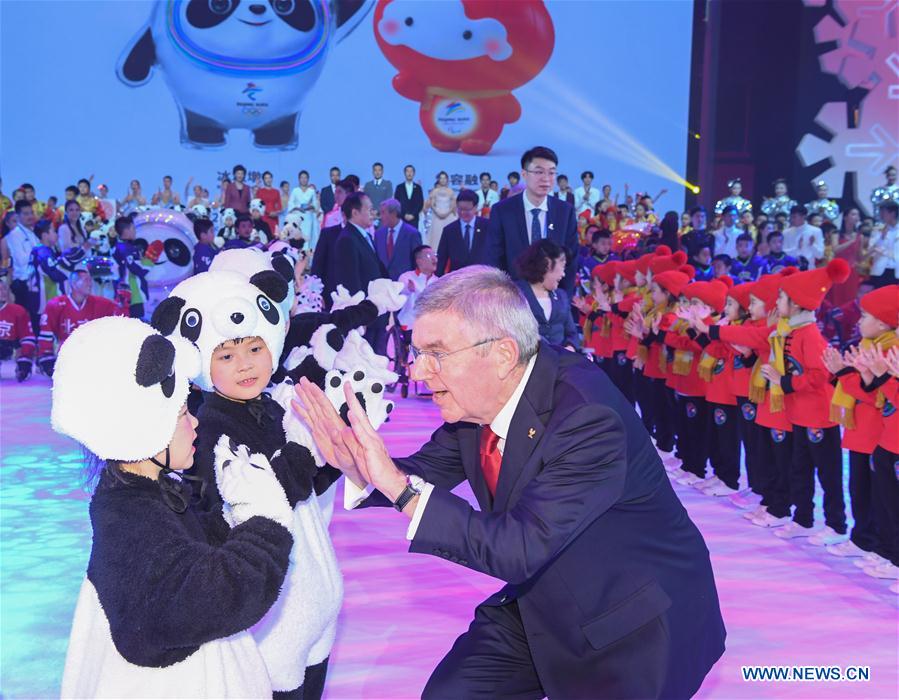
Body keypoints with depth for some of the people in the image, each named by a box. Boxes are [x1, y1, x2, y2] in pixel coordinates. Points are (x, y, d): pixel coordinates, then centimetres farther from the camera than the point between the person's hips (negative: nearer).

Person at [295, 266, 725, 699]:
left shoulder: (588, 418, -32)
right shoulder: (479, 397, -9)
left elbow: (519, 550, -34)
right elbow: (422, 472, 2)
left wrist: (400, 486, -37)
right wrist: (360, 461, -20)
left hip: (635, 626, -6)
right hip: (544, 604, 7)